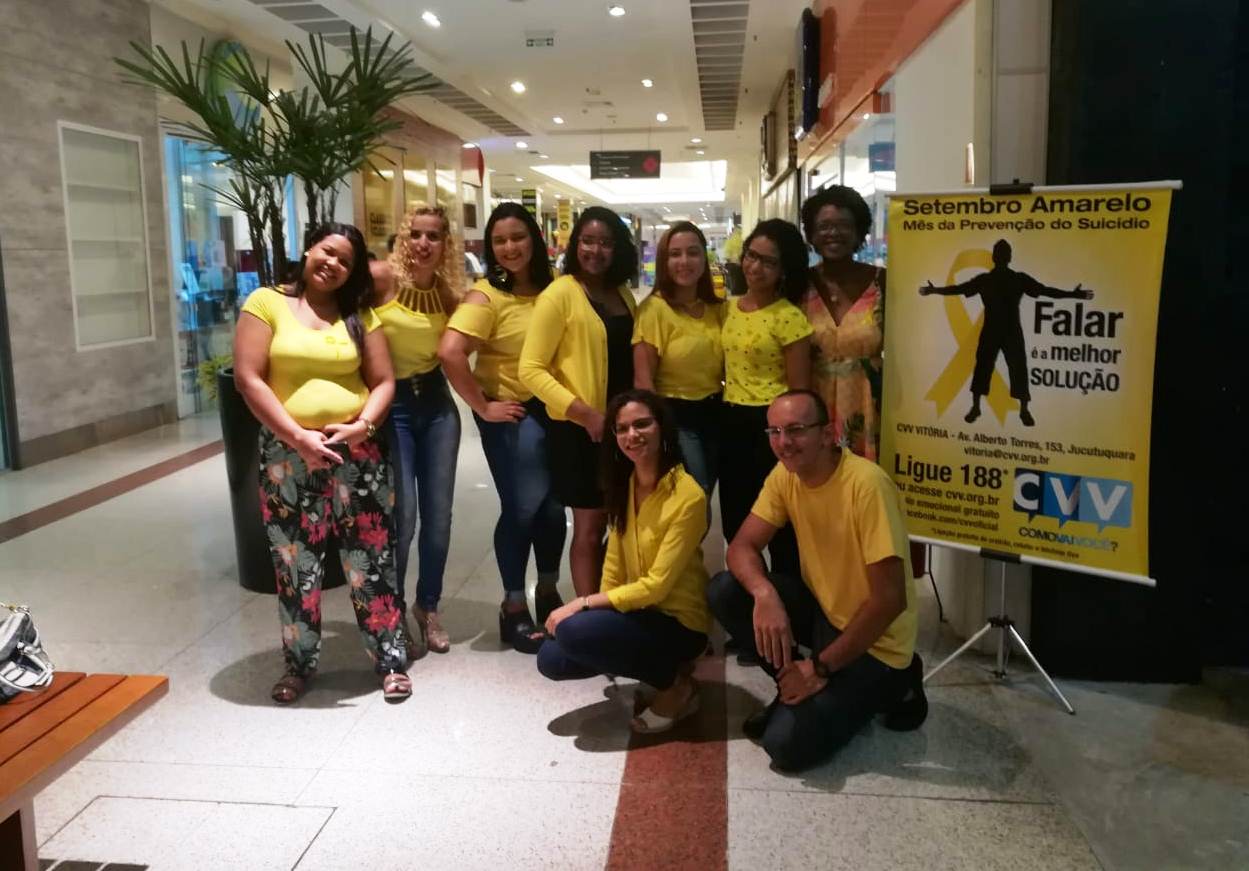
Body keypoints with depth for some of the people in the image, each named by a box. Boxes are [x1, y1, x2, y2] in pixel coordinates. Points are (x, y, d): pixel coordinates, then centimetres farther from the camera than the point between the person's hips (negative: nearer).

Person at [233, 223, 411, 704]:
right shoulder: (265, 303, 0)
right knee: (295, 564, 8)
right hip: (287, 456, -1)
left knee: (370, 560, 5)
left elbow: (383, 382, 6)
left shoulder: (359, 315, 8)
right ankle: (300, 663, 25)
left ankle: (392, 660, 17)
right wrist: (298, 436, -14)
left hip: (357, 454, 2)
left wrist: (362, 423, -13)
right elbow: (248, 379, -7)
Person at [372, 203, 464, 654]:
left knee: (438, 515, 8)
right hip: (391, 405, -4)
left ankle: (428, 608, 27)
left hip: (436, 404, 5)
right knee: (402, 515, -7)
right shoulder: (383, 279, -10)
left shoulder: (448, 292, 4)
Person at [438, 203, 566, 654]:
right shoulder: (485, 295, -12)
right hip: (513, 413, -5)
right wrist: (482, 407, -18)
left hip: (555, 409, 5)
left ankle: (548, 590, 34)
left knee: (554, 504, 12)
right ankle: (513, 607, 18)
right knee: (523, 507, 0)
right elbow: (449, 352, -23)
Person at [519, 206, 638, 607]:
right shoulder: (560, 294, -10)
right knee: (591, 526, 2)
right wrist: (583, 412, -21)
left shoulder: (624, 294, 10)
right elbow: (530, 369, -15)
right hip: (579, 429, -6)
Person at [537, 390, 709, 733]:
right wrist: (596, 607, -10)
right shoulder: (624, 485, 3)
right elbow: (614, 563, 3)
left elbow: (656, 586, -22)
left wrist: (583, 604, -22)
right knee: (551, 660, -4)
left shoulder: (688, 496, -22)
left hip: (677, 621, -7)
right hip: (636, 611, 8)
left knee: (574, 631, -26)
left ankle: (674, 684, -4)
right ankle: (663, 666, 11)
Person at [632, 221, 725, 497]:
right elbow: (643, 379, -14)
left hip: (714, 415, 6)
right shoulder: (654, 308, -13)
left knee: (701, 504, 19)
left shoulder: (718, 308, 6)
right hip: (676, 418, -6)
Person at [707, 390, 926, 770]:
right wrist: (764, 595, -29)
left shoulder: (866, 484, -27)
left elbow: (890, 600, -27)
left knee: (786, 744, -17)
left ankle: (888, 686, 7)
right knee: (724, 591, -13)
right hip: (823, 610, 6)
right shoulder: (784, 475, -6)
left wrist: (820, 668, -20)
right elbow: (742, 547, -6)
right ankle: (795, 687, 6)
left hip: (875, 641, -6)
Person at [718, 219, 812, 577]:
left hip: (770, 425, -7)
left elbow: (800, 389, -11)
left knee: (777, 527, 2)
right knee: (735, 523, 17)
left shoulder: (790, 317, -12)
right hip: (731, 423, 7)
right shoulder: (730, 308, 8)